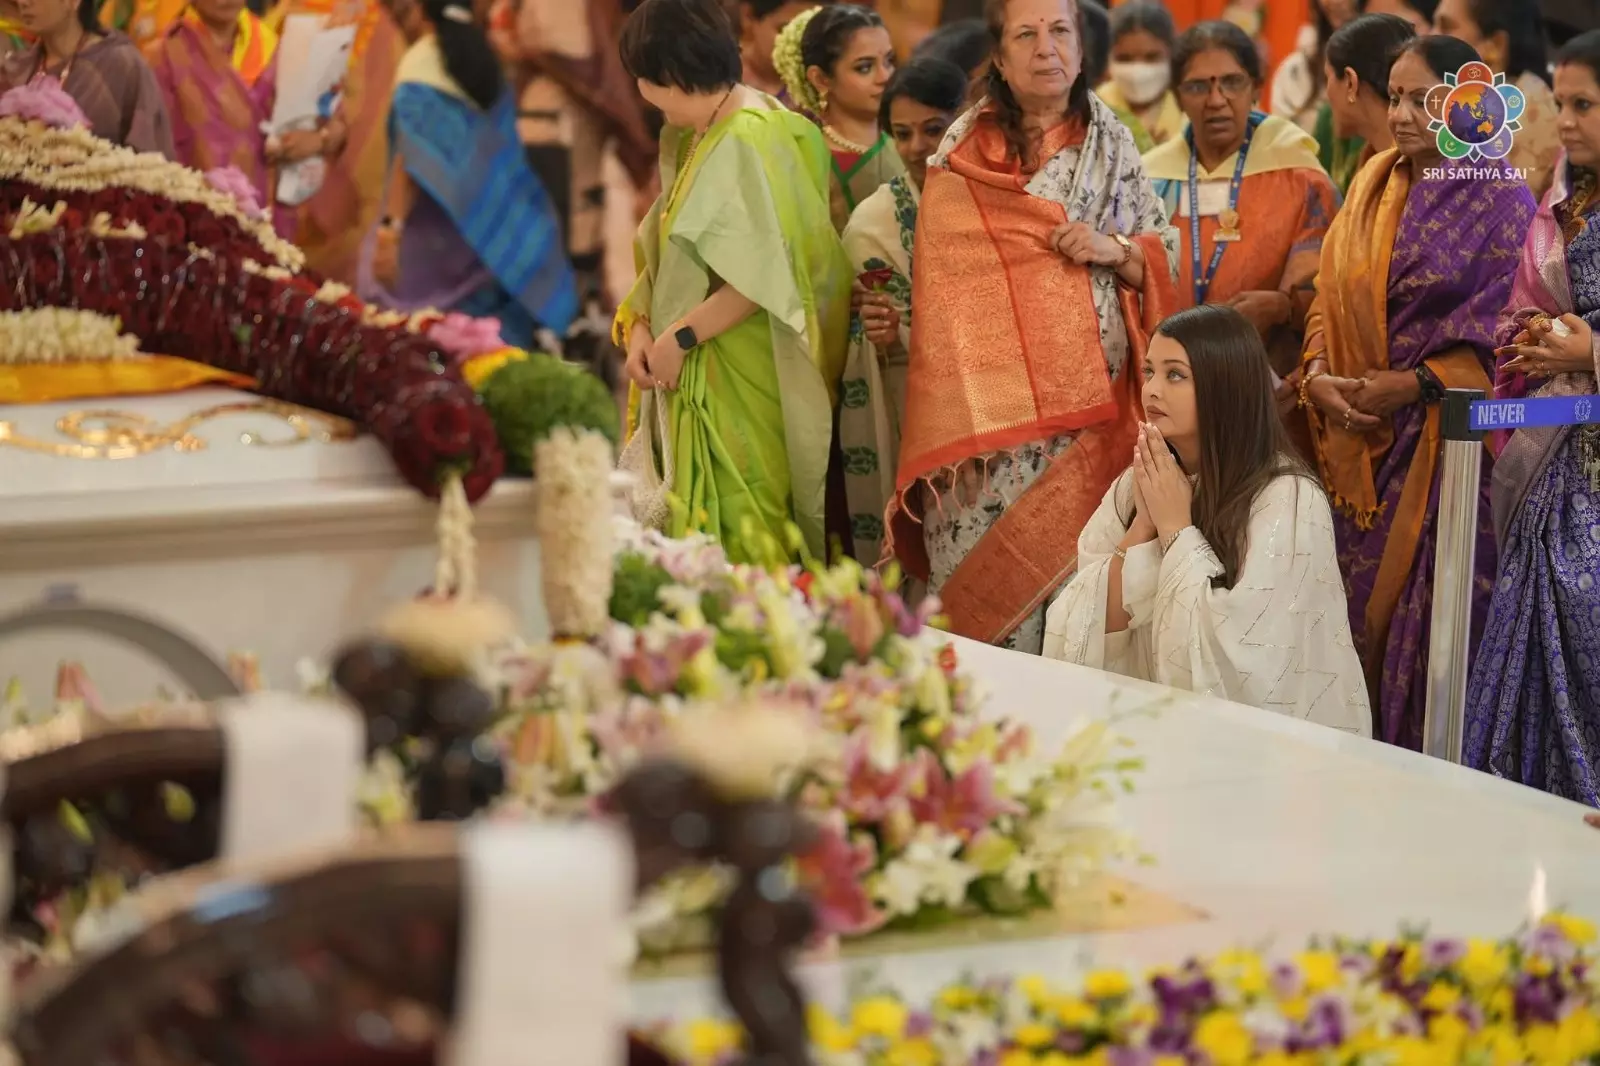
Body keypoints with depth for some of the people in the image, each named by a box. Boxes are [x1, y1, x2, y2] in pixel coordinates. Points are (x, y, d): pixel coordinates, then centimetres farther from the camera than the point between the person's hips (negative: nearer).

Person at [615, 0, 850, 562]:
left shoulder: (749, 141, -17)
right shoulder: (696, 138, 11)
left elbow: (765, 275, -21)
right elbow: (674, 250, 11)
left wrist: (679, 337, -16)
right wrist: (640, 325, -4)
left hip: (745, 376, -9)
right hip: (701, 372, 9)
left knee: (738, 525, -4)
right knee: (714, 514, 11)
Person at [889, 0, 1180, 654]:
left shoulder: (1112, 150, 9)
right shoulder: (961, 159, 2)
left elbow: (1170, 261, 12)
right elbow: (941, 294, 0)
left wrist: (1115, 249, -10)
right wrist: (956, 435, -8)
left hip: (1087, 417, 2)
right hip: (982, 421, -1)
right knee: (979, 594, -5)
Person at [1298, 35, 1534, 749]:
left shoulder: (1502, 202, -5)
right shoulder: (1372, 188, 12)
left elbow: (1495, 335, -9)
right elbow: (1329, 297, 12)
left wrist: (1408, 384, -17)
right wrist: (1319, 375, -7)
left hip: (1442, 441, -5)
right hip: (1356, 437, 5)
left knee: (1421, 610, -5)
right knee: (1355, 614, 6)